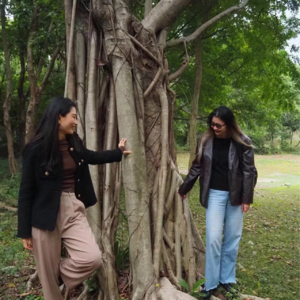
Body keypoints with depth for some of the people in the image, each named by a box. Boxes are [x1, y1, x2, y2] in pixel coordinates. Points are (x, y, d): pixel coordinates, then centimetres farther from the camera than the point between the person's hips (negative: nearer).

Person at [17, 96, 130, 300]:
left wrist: (119, 152, 31)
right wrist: (25, 231, -7)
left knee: (92, 258, -8)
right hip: (47, 215, -5)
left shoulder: (74, 144, 5)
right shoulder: (37, 148, -12)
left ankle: (60, 276, 22)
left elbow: (92, 157, 29)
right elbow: (27, 191, -9)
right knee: (49, 272, 7)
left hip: (74, 210, 5)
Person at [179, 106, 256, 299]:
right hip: (214, 194, 0)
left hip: (235, 195, 0)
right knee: (213, 239, -2)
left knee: (232, 239, 8)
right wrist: (184, 189, 13)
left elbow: (249, 171, -4)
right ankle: (211, 284, 10)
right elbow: (197, 167, 6)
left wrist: (247, 198, -8)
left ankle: (227, 279, 25)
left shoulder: (242, 142, -9)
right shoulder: (205, 141, -4)